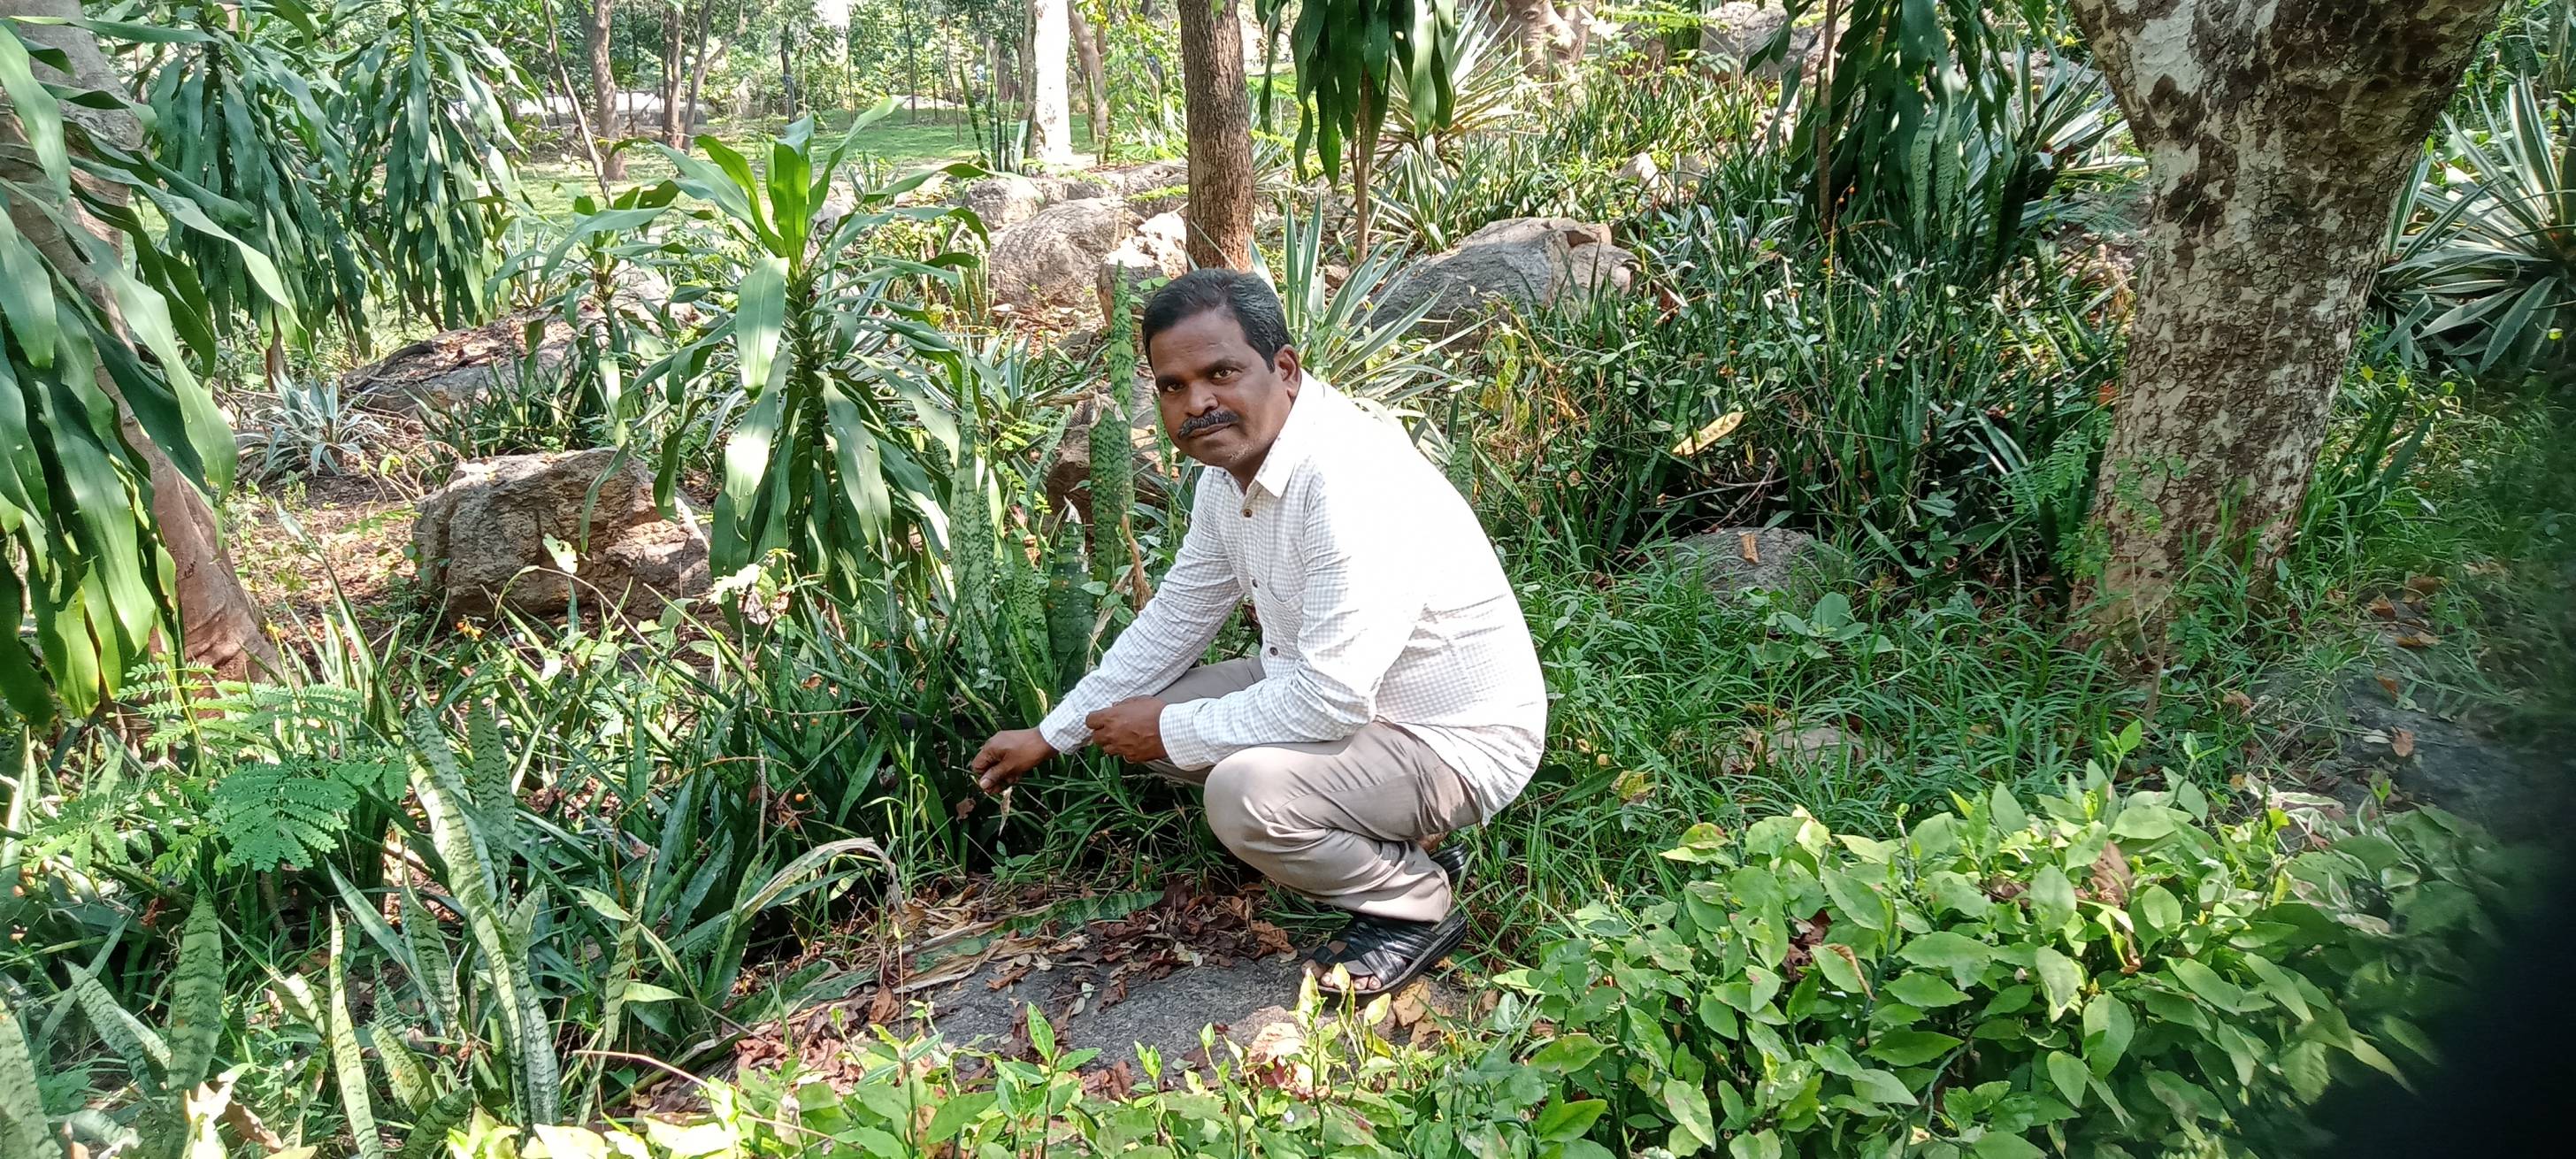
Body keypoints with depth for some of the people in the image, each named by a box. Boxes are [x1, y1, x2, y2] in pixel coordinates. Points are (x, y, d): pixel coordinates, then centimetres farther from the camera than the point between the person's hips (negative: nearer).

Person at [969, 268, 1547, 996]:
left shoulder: (1352, 486, -32)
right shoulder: (1231, 468, -1)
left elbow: (1327, 702, -33)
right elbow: (1175, 619, 11)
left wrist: (1173, 731, -17)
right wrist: (1051, 736, 12)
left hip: (1457, 740, -9)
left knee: (1244, 793, -31)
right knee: (1153, 721, 6)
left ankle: (1417, 904, -1)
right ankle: (1386, 840, 13)